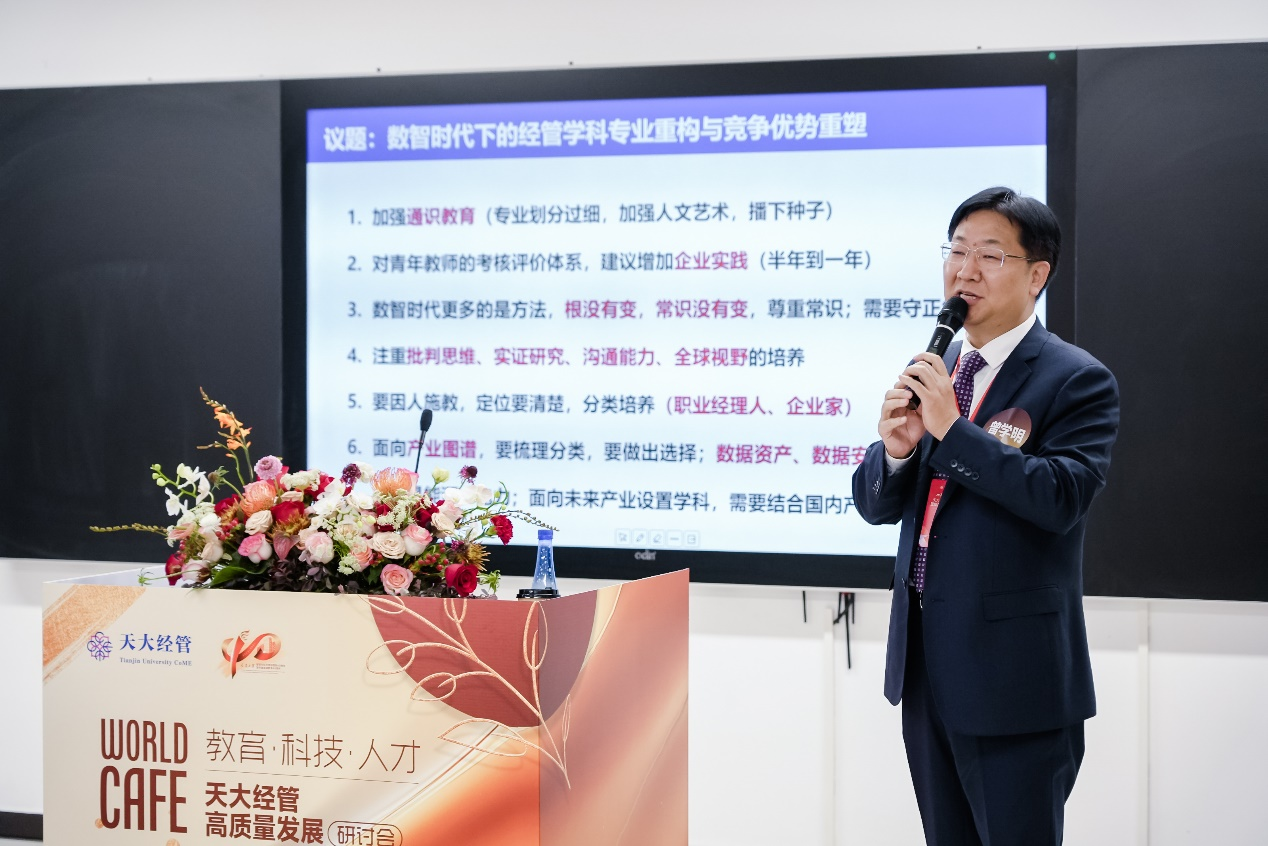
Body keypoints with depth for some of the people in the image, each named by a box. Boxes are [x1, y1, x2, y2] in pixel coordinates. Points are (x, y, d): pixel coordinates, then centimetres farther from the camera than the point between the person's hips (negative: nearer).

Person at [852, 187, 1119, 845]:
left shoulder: (1077, 381, -9)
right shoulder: (929, 372, 9)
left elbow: (1063, 498, -23)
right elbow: (875, 506, 9)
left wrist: (952, 428, -23)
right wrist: (896, 448, -13)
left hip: (1014, 669, -6)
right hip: (925, 663, 7)